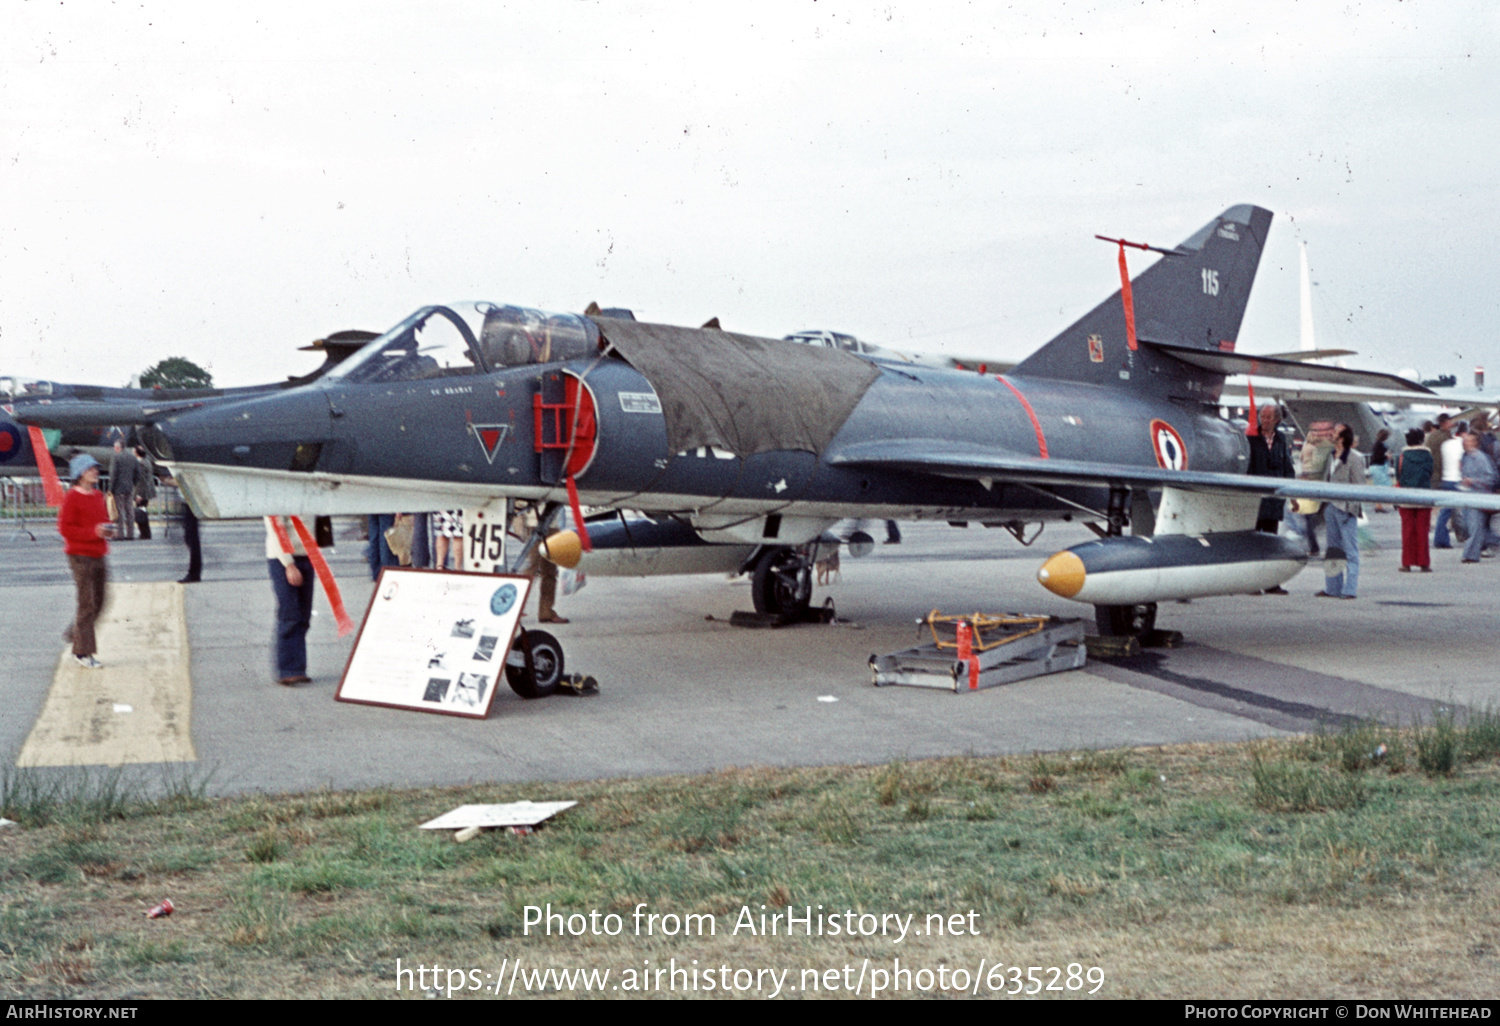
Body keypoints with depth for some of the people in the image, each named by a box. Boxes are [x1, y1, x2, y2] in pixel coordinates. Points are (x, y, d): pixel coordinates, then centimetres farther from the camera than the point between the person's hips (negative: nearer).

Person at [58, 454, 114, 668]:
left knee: (98, 603, 11)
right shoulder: (72, 498, -9)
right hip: (80, 556, -8)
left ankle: (75, 633, 32)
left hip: (98, 556, 8)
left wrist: (108, 530, 3)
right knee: (87, 604, -8)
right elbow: (65, 528, -14)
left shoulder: (98, 496, 14)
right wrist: (93, 532, -21)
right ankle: (82, 652, -1)